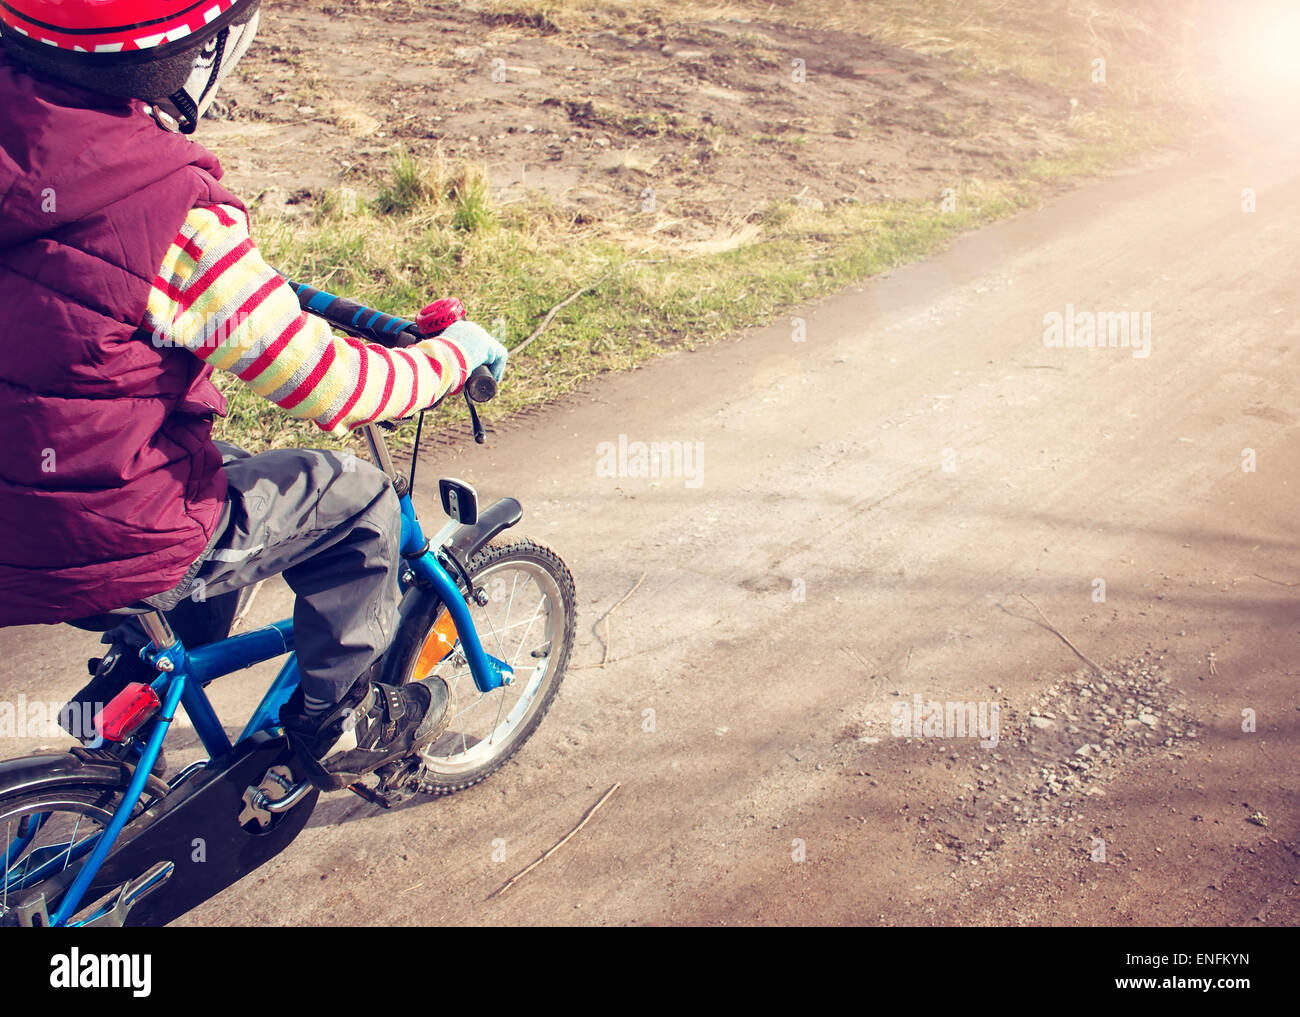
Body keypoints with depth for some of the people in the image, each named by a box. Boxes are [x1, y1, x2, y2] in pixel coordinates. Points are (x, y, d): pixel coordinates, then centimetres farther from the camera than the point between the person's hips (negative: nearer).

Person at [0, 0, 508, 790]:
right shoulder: (181, 220, -27)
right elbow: (329, 388, -21)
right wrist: (457, 354, -3)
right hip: (113, 557, -8)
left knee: (220, 472, 31)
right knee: (355, 500, 9)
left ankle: (136, 671, 41)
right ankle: (337, 725, 24)